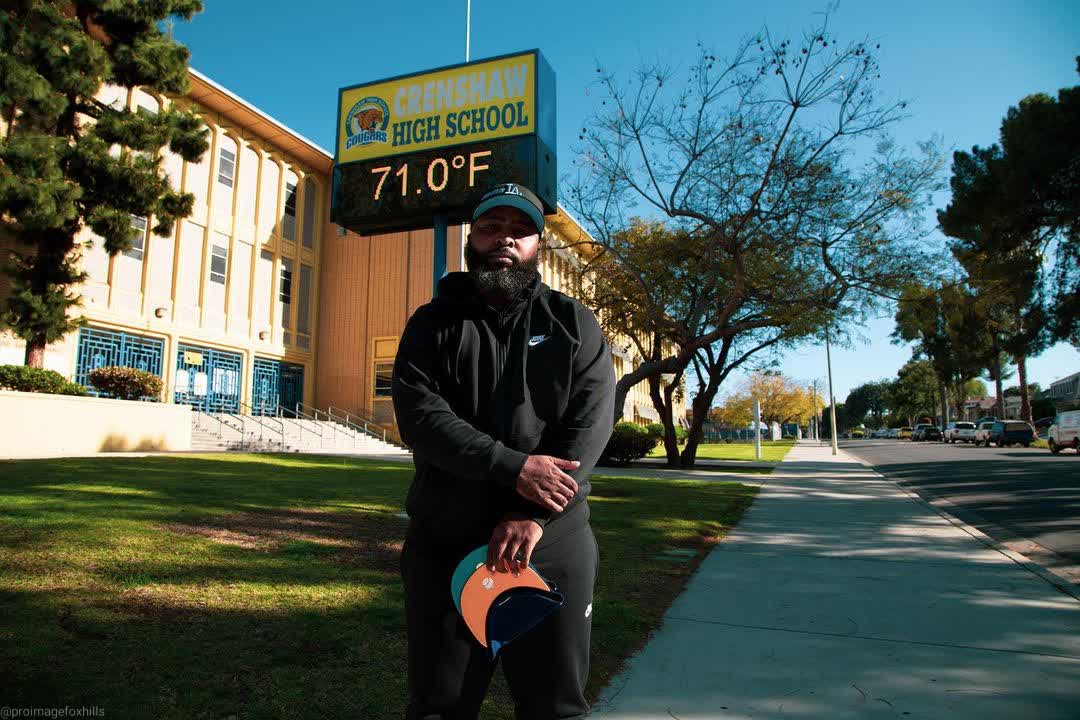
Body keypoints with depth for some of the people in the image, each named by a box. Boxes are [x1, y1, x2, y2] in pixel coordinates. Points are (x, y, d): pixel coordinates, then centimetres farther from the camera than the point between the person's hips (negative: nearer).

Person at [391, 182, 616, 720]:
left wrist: (533, 517, -19)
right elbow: (419, 417, -10)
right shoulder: (433, 325, 5)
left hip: (552, 543, 0)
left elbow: (590, 422, -8)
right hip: (444, 545, 1)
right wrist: (513, 467, -21)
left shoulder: (574, 324, 4)